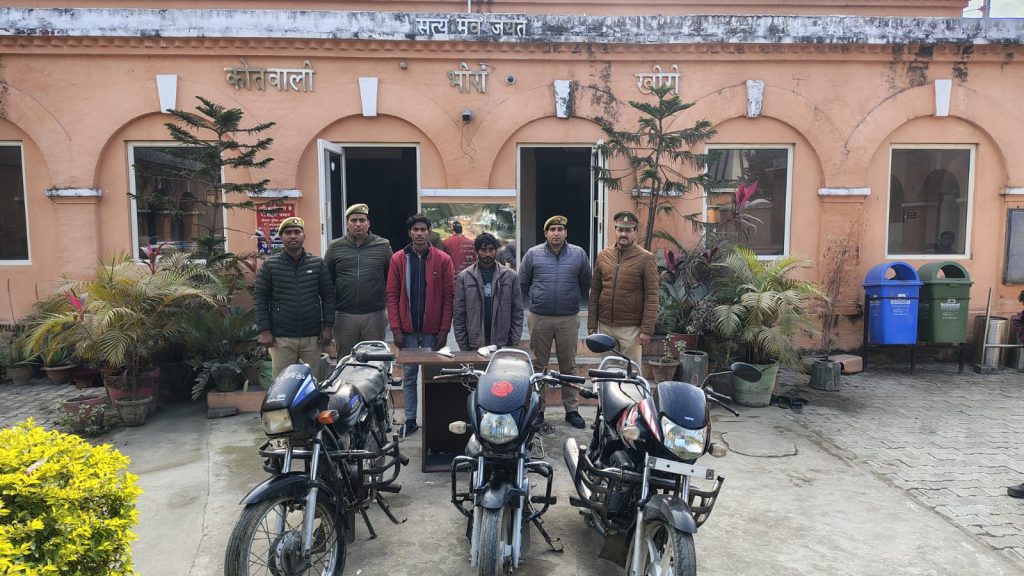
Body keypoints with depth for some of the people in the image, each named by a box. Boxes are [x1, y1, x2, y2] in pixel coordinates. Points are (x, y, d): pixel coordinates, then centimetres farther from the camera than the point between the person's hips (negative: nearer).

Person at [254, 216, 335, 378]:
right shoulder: (270, 265, 2)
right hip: (281, 338, -1)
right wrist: (264, 330, -5)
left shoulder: (317, 263, 5)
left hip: (312, 337, 1)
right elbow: (260, 298, 2)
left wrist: (327, 326, 0)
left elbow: (328, 295, 7)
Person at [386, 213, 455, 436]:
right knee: (409, 376, 8)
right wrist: (396, 328, -5)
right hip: (407, 330, 1)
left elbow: (449, 297, -1)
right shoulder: (398, 259, 4)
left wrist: (444, 330, -6)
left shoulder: (443, 260, 0)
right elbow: (392, 295, 2)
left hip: (432, 330, -1)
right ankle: (410, 420, 16)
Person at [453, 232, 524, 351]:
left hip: (502, 345, 0)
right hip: (475, 346, 0)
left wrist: (514, 343, -2)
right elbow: (459, 315, 2)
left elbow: (517, 312, 4)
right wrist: (463, 346, -3)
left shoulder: (510, 276, 4)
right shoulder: (463, 277, 2)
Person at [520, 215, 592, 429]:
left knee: (569, 366, 9)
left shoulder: (579, 254, 1)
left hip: (569, 319, 0)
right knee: (538, 365, 8)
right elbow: (523, 283, 9)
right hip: (539, 319, 0)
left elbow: (585, 284, 12)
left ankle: (572, 409, 18)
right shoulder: (533, 254, 0)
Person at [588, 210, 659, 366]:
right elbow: (595, 292, 11)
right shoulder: (603, 255, 9)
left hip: (631, 328, -4)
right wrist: (592, 324, 7)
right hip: (605, 326, 4)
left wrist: (647, 329, -14)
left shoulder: (646, 258, -4)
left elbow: (652, 296, -8)